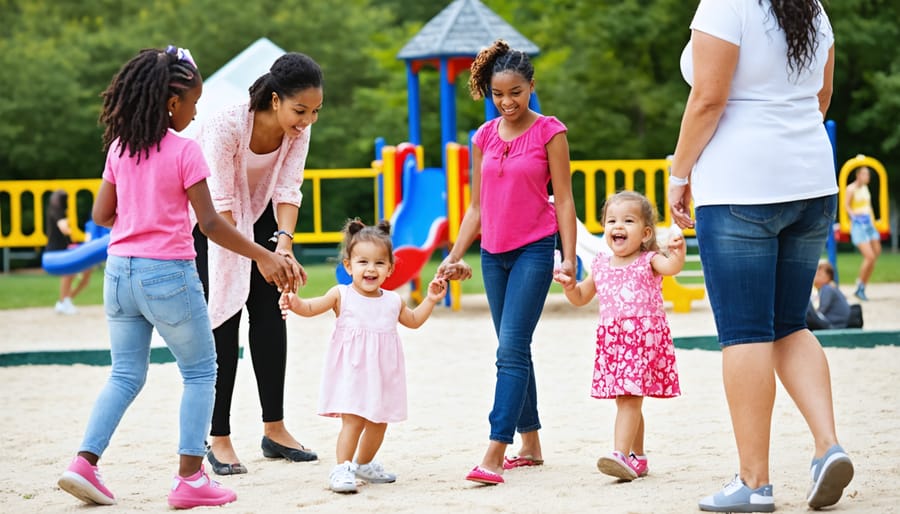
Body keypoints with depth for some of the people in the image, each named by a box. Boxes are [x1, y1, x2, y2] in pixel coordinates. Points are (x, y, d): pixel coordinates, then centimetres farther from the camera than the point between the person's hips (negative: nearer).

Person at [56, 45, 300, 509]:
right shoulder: (184, 150, -12)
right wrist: (264, 257, -9)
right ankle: (190, 478, 2)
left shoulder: (120, 147, 5)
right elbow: (210, 223, -14)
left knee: (125, 376, 15)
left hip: (119, 273, 6)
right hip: (168, 275, -5)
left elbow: (101, 215, 9)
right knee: (200, 374, 8)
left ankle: (84, 463, 1)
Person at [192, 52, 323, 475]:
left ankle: (274, 430, 9)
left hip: (259, 214, 5)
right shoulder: (227, 126, -34)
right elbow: (220, 203, -30)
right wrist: (254, 256, -33)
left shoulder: (299, 128, -17)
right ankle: (219, 439, -5)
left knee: (269, 313, 1)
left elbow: (287, 189, -18)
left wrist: (284, 242, -34)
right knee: (223, 318, -10)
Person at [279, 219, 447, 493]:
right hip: (352, 371, -5)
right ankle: (342, 469, -9)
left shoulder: (393, 301, 7)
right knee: (353, 420, -14)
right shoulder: (342, 295, -6)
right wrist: (294, 302, -27)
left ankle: (364, 464, 34)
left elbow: (413, 321, 25)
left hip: (382, 374, 5)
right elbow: (310, 308, -7)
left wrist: (430, 300, 14)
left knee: (379, 421, 14)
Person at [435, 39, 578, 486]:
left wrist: (569, 258, -10)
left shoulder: (549, 132, -4)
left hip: (534, 250, -5)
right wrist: (454, 257, 10)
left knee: (511, 350, -14)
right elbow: (477, 206, 15)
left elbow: (563, 199, -4)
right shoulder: (484, 137, 9)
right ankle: (530, 445, 20)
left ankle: (495, 455, -19)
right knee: (514, 352, 11)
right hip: (493, 253, 6)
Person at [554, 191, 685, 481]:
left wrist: (677, 250, -43)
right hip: (612, 342, 6)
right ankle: (637, 458, 21)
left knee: (629, 398, -15)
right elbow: (580, 299, 24)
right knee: (625, 400, 10)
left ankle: (622, 455, -23)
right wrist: (569, 285, 4)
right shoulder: (601, 266, 14)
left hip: (644, 338, -6)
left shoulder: (648, 261, -1)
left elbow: (672, 267, -23)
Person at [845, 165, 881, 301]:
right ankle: (859, 289, -4)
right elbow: (846, 205, -16)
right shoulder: (851, 188, -8)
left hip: (869, 224, 8)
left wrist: (873, 224, 23)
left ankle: (862, 289, 12)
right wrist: (854, 214, -35)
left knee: (875, 256, 3)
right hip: (858, 224, -8)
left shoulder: (865, 188, 15)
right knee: (869, 256, -17)